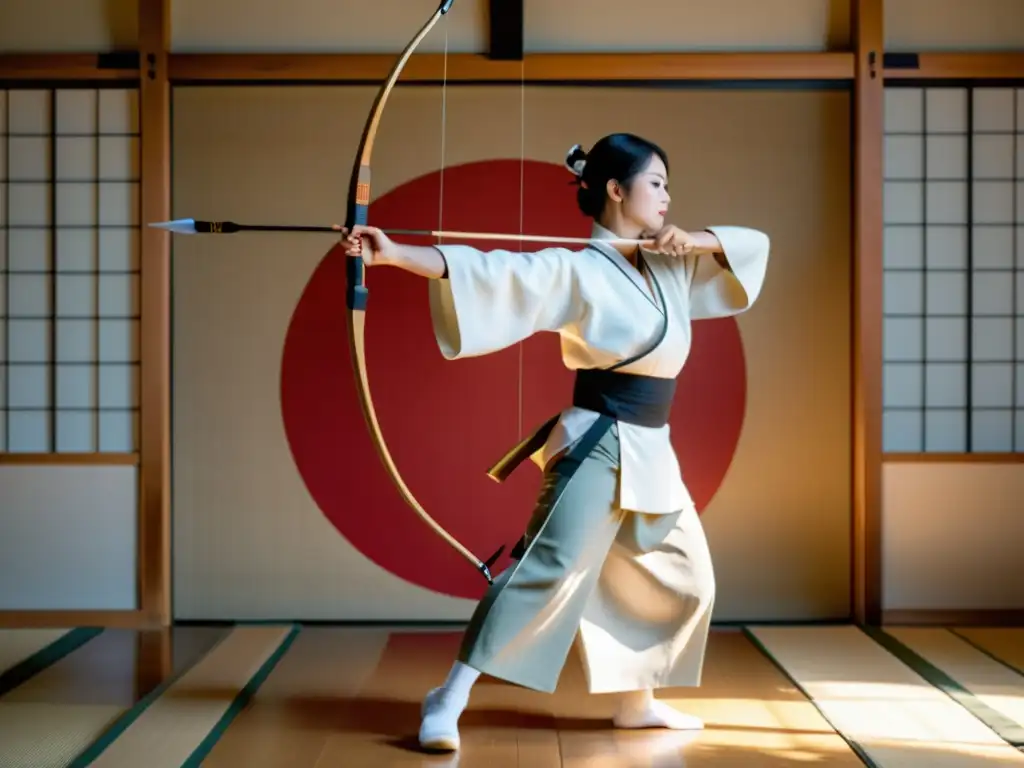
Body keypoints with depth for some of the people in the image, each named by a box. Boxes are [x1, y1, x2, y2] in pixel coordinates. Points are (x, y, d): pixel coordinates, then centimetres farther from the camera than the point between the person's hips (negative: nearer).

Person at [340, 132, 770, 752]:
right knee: (547, 568, -18)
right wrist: (394, 253, -35)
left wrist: (697, 241, -4)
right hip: (598, 446, -8)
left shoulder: (672, 265, 11)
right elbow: (489, 271, -23)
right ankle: (448, 701, -13)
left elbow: (754, 245, 16)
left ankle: (637, 700, 29)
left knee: (683, 574, 15)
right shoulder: (578, 270, -12)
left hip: (651, 451, 8)